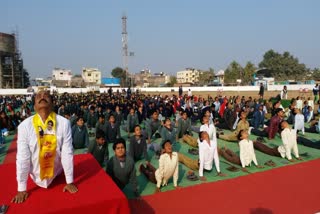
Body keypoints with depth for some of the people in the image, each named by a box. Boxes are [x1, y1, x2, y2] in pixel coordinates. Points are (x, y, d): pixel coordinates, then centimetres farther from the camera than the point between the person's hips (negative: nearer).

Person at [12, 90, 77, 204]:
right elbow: (22, 157, -16)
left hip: (57, 175, 0)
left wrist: (70, 182, -11)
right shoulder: (25, 126, -19)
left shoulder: (64, 123, -20)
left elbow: (67, 153, -17)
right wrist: (21, 188, -10)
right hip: (37, 178, 0)